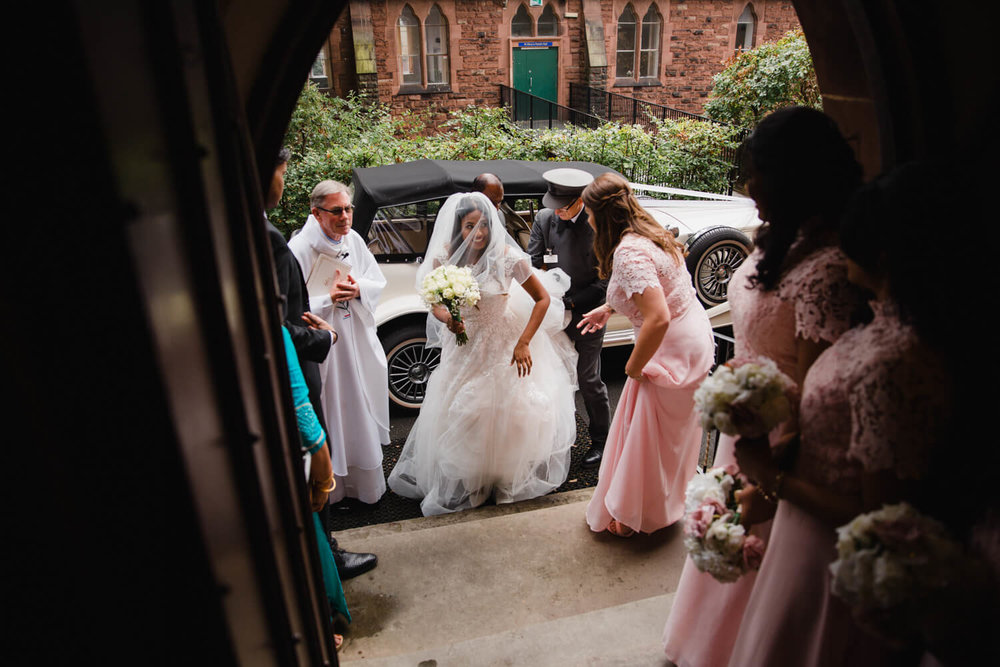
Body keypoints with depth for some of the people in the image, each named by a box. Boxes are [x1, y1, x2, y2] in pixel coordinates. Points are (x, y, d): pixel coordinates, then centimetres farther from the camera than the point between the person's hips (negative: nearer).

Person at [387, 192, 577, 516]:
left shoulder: (507, 257, -19)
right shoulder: (445, 258, -10)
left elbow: (543, 299, -12)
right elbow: (435, 304, 1)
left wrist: (523, 343, -18)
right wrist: (448, 319, -22)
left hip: (504, 344, -3)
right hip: (464, 344, 3)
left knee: (509, 412, 5)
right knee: (458, 414, 11)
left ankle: (510, 479, 29)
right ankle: (460, 483, 34)